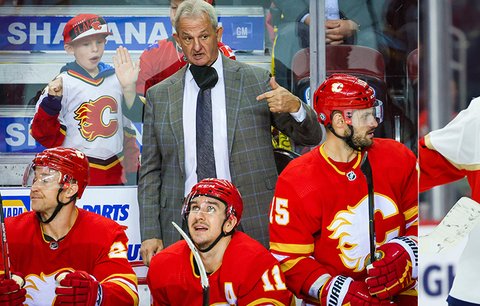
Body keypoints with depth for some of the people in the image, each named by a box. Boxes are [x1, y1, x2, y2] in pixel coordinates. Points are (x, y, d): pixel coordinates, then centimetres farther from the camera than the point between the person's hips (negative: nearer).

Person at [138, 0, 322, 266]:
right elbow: (150, 171, 13)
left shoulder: (256, 81, 6)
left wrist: (294, 107, -15)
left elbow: (311, 137, 8)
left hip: (249, 223, -1)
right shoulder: (159, 96, 11)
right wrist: (150, 234, 3)